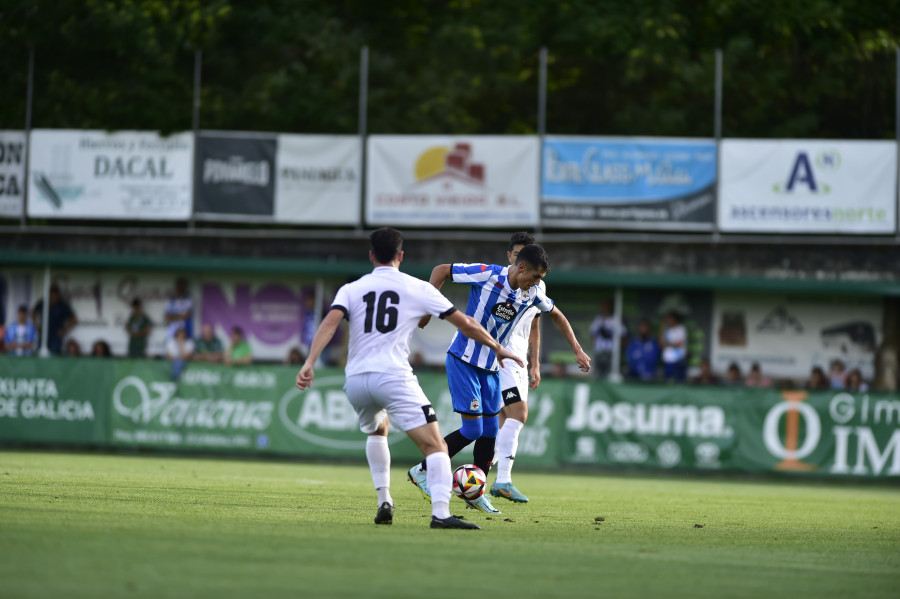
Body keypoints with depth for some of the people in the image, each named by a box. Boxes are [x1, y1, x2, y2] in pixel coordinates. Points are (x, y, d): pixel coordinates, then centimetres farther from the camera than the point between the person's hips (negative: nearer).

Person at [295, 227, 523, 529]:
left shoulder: (351, 290, 14)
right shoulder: (418, 289, 9)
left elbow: (330, 322, -5)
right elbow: (465, 323, 11)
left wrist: (309, 363, -13)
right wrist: (497, 348, 24)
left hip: (355, 380, 4)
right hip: (394, 377, -4)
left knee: (377, 431, 35)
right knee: (436, 446, -7)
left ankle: (384, 501, 23)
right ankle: (440, 513, -28)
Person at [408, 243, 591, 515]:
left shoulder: (532, 293, -1)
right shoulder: (487, 275, -19)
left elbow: (557, 316, 18)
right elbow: (441, 270, -10)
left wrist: (577, 350, 12)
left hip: (490, 367, 7)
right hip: (463, 361, -7)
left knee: (490, 430, 6)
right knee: (473, 429, -11)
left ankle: (476, 494, 18)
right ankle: (422, 471, 4)